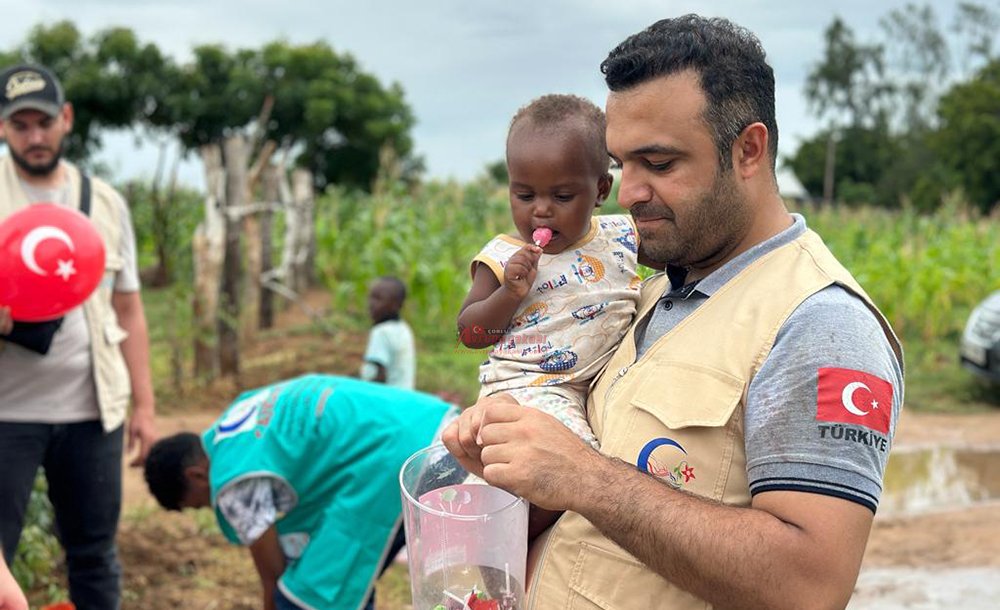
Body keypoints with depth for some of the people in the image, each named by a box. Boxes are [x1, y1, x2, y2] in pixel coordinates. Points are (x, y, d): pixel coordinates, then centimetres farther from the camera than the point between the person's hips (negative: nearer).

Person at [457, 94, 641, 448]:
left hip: (609, 384, 6)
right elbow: (469, 333, 1)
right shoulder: (504, 257, 1)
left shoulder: (621, 235, 8)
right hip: (526, 386, -6)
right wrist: (510, 293, -15)